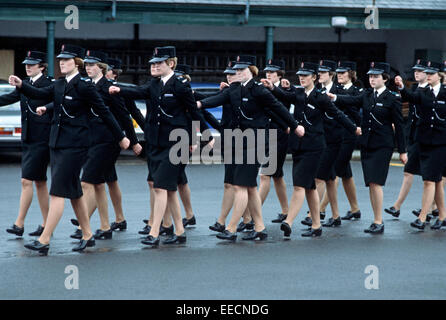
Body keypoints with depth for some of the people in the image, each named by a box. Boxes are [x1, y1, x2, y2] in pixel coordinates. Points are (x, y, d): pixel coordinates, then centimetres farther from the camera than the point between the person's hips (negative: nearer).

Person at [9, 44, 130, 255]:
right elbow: (41, 94, -2)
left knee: (58, 191, -10)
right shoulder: (58, 85, 12)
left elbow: (103, 112, -6)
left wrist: (120, 137, -1)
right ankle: (87, 235, 25)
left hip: (75, 144, -8)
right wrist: (21, 85, -20)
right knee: (74, 191, 14)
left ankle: (44, 241, -11)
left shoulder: (84, 86, -10)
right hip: (57, 142, 8)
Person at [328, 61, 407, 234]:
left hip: (383, 145, -6)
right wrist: (335, 98, -28)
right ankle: (377, 221, 13)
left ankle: (379, 222, -7)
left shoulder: (392, 98, -5)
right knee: (370, 184, 6)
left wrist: (402, 150, -2)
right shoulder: (366, 95, 10)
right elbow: (352, 100, -8)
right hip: (366, 144, 6)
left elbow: (399, 125, -3)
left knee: (375, 182, -13)